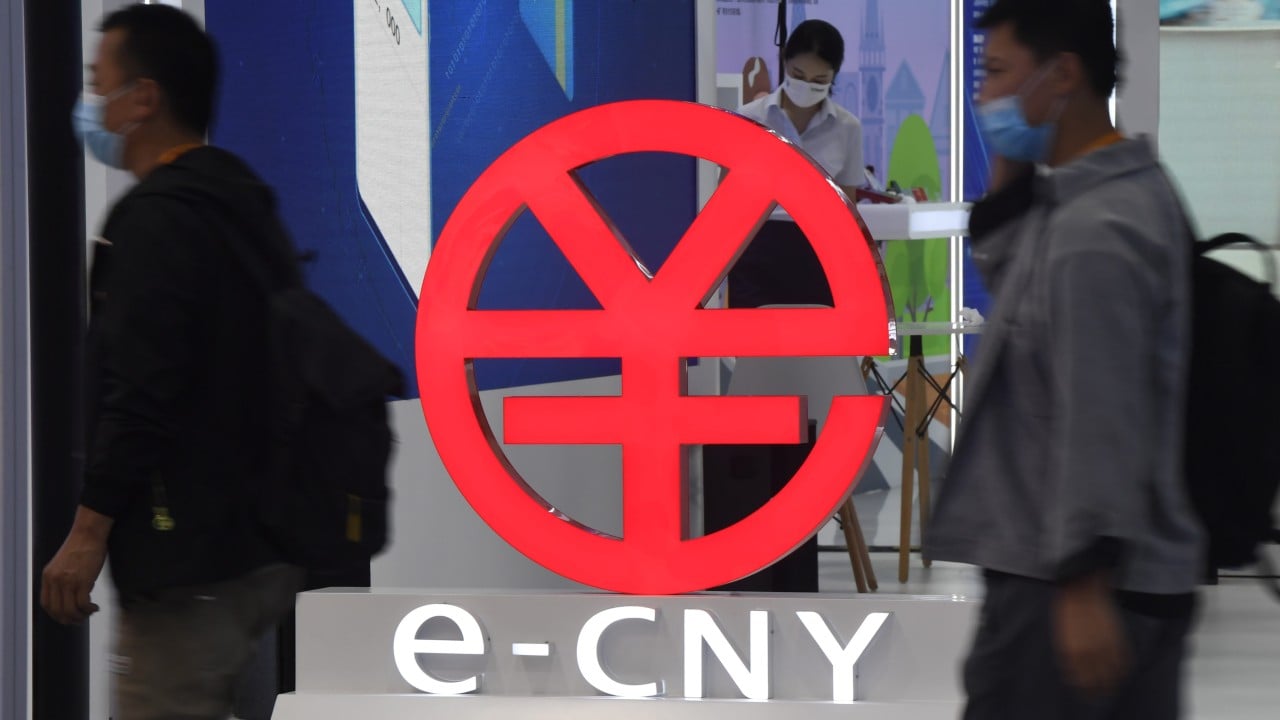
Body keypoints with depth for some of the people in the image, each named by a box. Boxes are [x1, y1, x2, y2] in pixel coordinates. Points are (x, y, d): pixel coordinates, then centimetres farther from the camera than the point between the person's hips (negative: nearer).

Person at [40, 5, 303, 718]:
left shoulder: (159, 217, -15)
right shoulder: (247, 207, 15)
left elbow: (141, 391, -22)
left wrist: (90, 531, -19)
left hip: (187, 558, -10)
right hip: (265, 547, 10)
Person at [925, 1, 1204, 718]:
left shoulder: (1092, 233, -19)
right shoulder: (1135, 190, 11)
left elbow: (1099, 419, -23)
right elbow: (1009, 278, 24)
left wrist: (1084, 583, -23)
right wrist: (1011, 177, 9)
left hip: (1066, 580, -9)